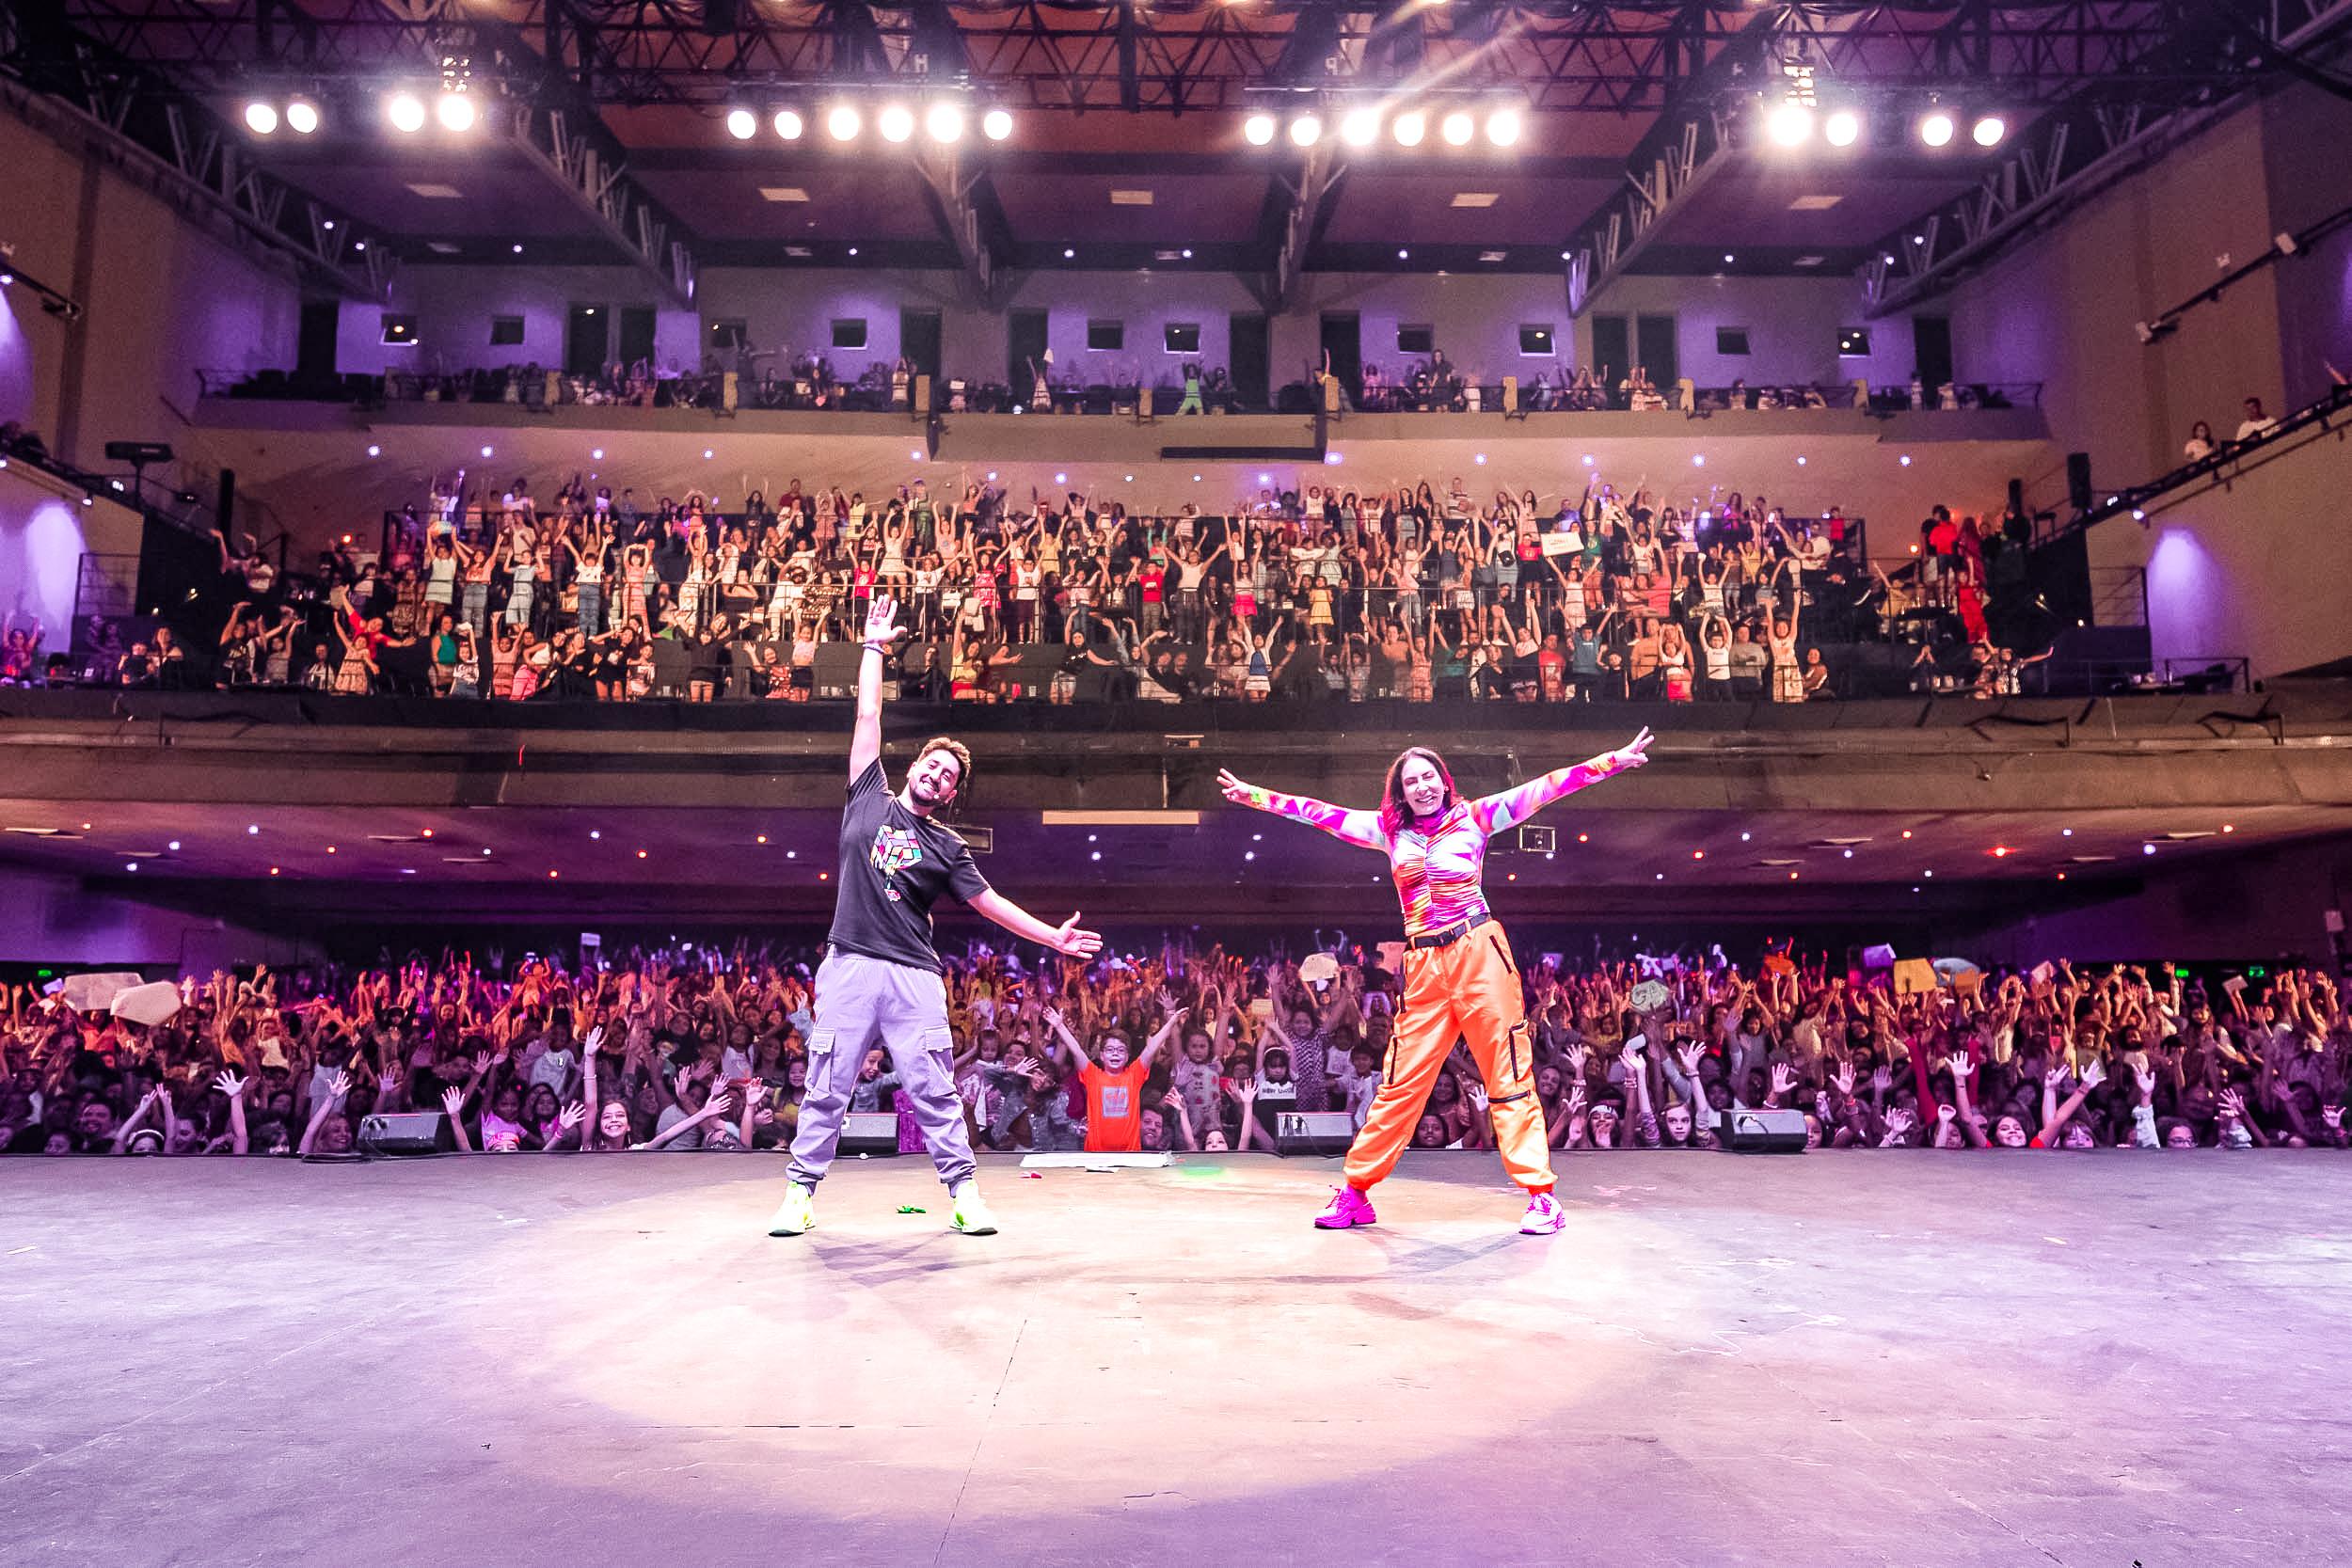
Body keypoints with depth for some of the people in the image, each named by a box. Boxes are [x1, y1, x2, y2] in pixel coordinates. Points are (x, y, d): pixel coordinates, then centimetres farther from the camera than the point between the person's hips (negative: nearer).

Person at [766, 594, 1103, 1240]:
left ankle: (963, 1192, 8)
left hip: (913, 975, 0)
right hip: (848, 967, 0)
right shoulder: (870, 799, 12)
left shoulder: (948, 847, 11)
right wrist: (875, 645, 16)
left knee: (934, 1091, 0)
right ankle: (800, 1193, 12)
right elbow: (869, 717, 14)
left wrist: (1054, 936, 3)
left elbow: (990, 901, 10)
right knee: (826, 1089, 2)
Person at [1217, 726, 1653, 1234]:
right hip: (1423, 966, 3)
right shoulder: (1389, 829, 11)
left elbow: (1543, 789, -1)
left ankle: (1541, 1196, 4)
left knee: (1508, 1075, -1)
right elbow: (1321, 813, 15)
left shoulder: (1474, 817, 3)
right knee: (1400, 1083, 4)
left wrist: (1614, 760, -6)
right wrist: (1253, 795, 16)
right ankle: (1355, 1194, 11)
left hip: (1480, 954, -2)